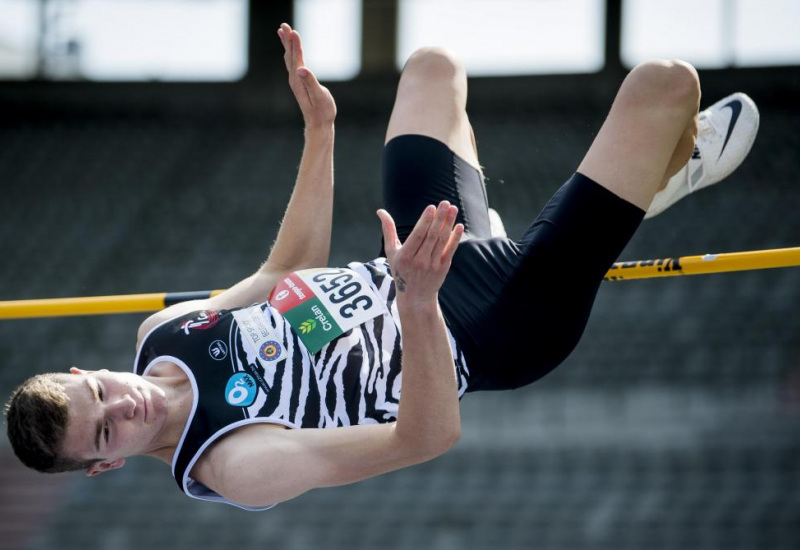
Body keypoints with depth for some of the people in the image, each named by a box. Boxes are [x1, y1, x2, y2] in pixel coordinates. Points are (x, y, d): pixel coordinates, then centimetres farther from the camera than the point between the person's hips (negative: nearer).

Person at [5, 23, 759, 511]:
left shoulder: (162, 332, -8)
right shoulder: (236, 467, -33)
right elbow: (428, 436, -38)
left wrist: (319, 130, 4)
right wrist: (416, 300, -54)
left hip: (429, 274, 8)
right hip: (493, 334, -8)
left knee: (432, 67, 26)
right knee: (662, 83, -10)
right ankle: (671, 169, 32)